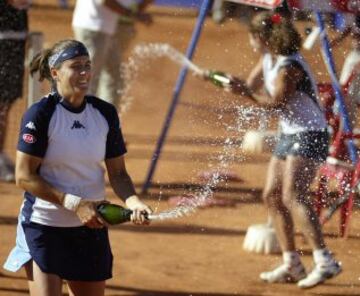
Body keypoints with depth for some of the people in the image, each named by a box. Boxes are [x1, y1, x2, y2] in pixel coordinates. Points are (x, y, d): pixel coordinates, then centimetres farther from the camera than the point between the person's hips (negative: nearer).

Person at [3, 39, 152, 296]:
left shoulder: (105, 113, 2)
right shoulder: (41, 114, -13)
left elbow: (118, 173, 6)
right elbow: (24, 177, -14)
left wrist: (133, 202, -15)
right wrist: (75, 204, -19)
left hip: (91, 226, 5)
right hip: (43, 225, -5)